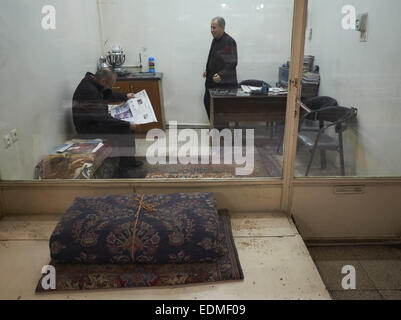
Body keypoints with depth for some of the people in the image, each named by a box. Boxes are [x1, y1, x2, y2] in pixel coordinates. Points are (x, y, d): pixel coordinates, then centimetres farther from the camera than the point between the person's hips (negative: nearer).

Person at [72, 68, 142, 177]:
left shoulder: (92, 81, 1)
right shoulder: (89, 91, -29)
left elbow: (108, 95, 22)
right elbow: (103, 119, -30)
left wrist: (125, 97, 23)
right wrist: (127, 124, -26)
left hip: (96, 121, 10)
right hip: (88, 128, -10)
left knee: (129, 125, 10)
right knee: (125, 131, -18)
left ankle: (130, 160, 20)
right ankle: (124, 171, -10)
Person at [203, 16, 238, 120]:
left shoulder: (229, 42, -16)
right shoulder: (215, 40, 12)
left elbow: (232, 63, -21)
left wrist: (221, 75, -32)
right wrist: (207, 71, 12)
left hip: (224, 83, -9)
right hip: (212, 80, 9)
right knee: (207, 101, 13)